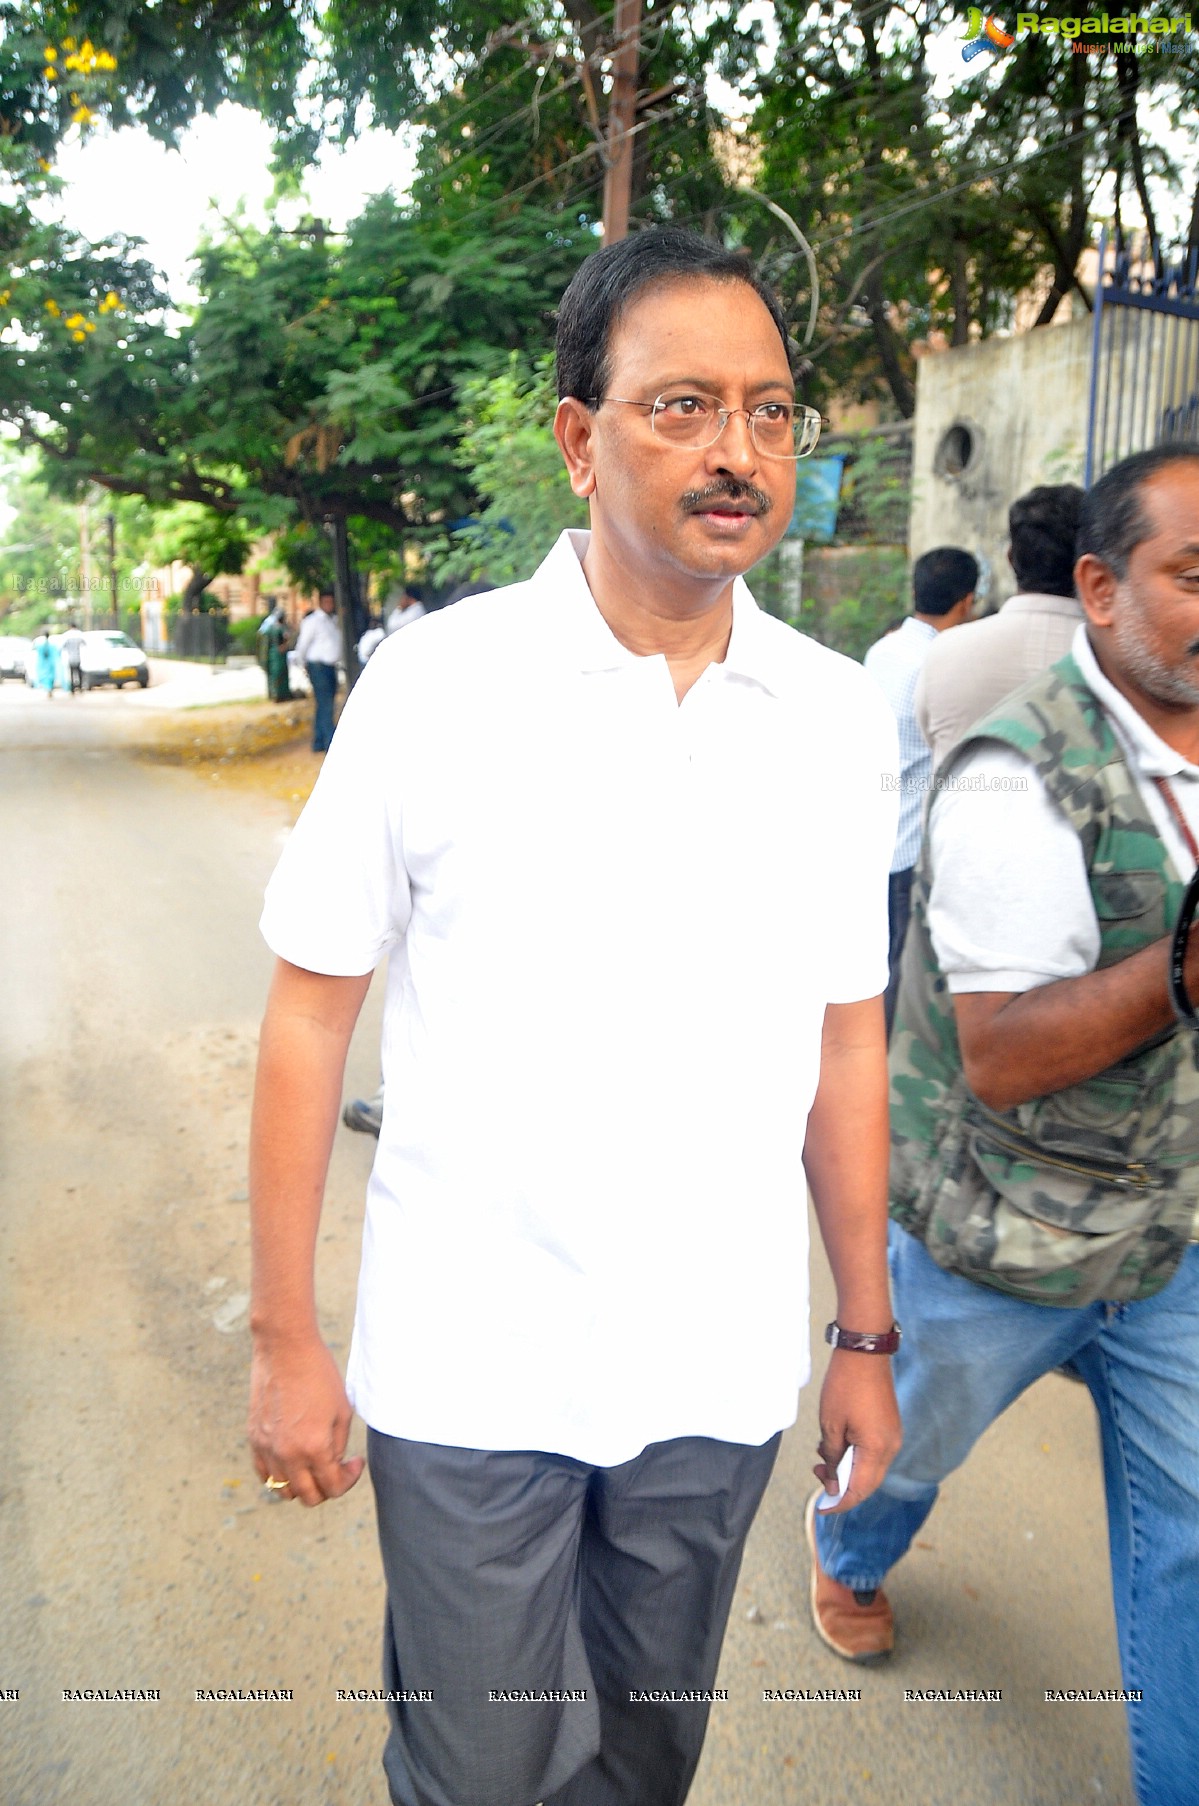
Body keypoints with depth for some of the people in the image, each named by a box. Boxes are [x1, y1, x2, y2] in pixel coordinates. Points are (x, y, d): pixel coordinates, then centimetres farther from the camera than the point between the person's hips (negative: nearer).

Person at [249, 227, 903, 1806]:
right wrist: (286, 1338, -5)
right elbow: (311, 1013, -7)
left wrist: (867, 1336, 7)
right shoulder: (436, 684, -12)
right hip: (471, 1372, -2)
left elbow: (845, 1041, 4)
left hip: (720, 1373, 3)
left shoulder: (841, 719, -2)